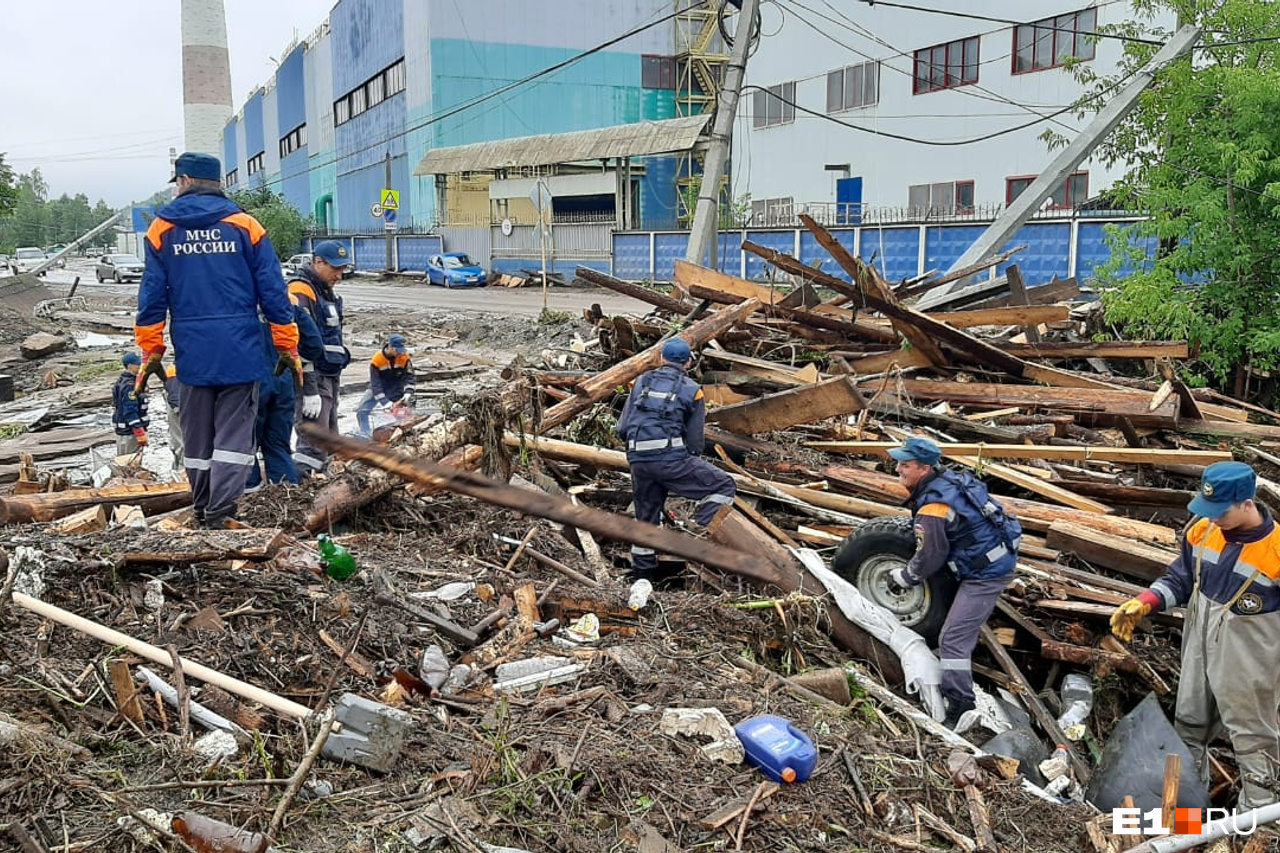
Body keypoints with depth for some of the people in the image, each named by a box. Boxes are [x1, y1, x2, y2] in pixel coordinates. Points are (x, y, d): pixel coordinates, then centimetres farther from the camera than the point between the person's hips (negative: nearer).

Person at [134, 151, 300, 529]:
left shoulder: (161, 229, 4)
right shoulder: (244, 225, 1)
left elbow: (152, 296, 3)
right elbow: (272, 291, -1)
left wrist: (152, 351, 10)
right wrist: (287, 346, 5)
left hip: (193, 352, 2)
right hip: (241, 350, -2)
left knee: (197, 437, 13)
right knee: (234, 434, 0)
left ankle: (202, 513, 21)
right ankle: (219, 516, -11)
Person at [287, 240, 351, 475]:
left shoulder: (325, 290, 18)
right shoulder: (300, 291, -14)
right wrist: (310, 390, -24)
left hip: (328, 377, 10)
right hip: (312, 378, -10)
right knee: (314, 444, -15)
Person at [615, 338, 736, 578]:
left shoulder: (641, 383, 16)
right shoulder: (692, 390, 6)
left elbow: (622, 429, 12)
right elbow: (696, 440, 6)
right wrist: (691, 462, 25)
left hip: (638, 460, 5)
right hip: (672, 458, -5)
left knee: (646, 513, 22)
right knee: (724, 486, 6)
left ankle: (642, 565, 30)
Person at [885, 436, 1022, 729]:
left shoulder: (932, 508, -25)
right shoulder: (949, 478, 3)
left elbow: (929, 558, -16)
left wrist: (905, 577, 2)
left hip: (985, 574, -11)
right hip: (1001, 559, 11)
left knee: (953, 638, -11)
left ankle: (960, 708, -9)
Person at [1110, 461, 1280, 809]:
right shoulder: (1201, 531, -10)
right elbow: (1180, 579, 3)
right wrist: (1143, 603, -12)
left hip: (1247, 662, -6)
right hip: (1199, 648, 6)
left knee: (1252, 735, 11)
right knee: (1189, 723, 22)